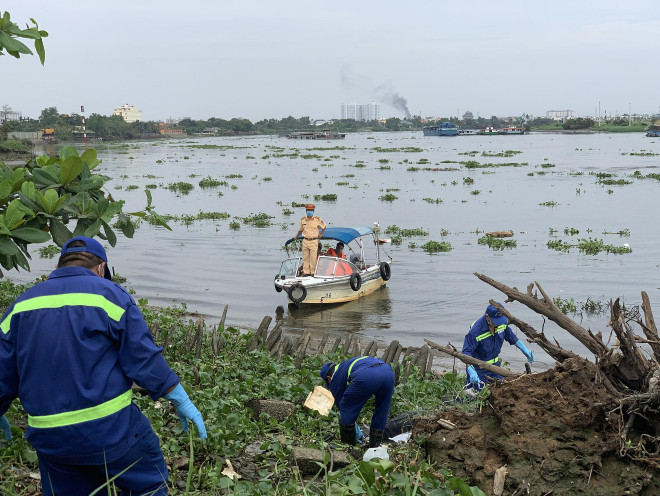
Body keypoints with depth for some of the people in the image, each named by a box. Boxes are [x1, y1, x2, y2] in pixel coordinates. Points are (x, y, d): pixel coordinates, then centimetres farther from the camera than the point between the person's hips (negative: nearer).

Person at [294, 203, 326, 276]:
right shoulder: (303, 220, 6)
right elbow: (301, 230, 22)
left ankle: (313, 272, 6)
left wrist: (321, 234, 7)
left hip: (314, 241, -3)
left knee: (313, 258, -2)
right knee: (305, 257, 5)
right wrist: (296, 237, 28)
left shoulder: (317, 220, -3)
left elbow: (324, 227, 14)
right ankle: (306, 272, 11)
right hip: (305, 241, 3)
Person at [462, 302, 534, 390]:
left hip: (495, 364, 6)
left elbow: (510, 336, 10)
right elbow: (466, 352, -31)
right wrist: (471, 371, -43)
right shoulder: (476, 330, -31)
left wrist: (524, 350, 9)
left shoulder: (502, 322, -11)